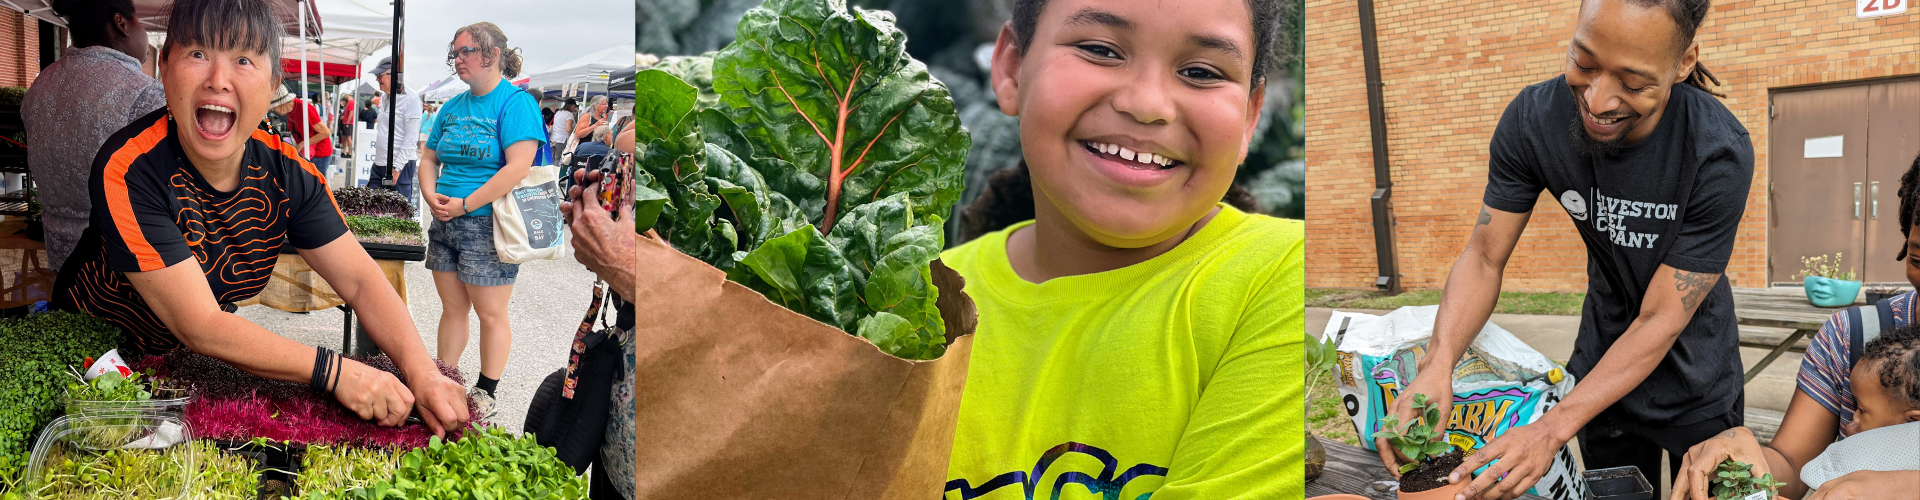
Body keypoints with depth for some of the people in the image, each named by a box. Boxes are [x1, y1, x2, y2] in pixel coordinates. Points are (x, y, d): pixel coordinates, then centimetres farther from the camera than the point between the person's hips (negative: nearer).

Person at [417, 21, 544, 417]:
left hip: (487, 225, -7)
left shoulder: (515, 102, -11)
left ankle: (486, 394, 12)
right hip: (445, 225, 7)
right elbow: (428, 159, 18)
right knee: (453, 308, 14)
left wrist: (465, 204, -19)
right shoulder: (453, 107, 13)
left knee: (490, 313, 1)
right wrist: (432, 197, -4)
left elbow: (518, 167, -21)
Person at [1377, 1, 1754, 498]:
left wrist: (1552, 430, -37)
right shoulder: (1532, 119, -22)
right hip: (1603, 357, 3)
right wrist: (1437, 365, -34)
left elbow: (1661, 320, -28)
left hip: (1696, 377, -2)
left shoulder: (1720, 154, -30)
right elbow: (1484, 257, -15)